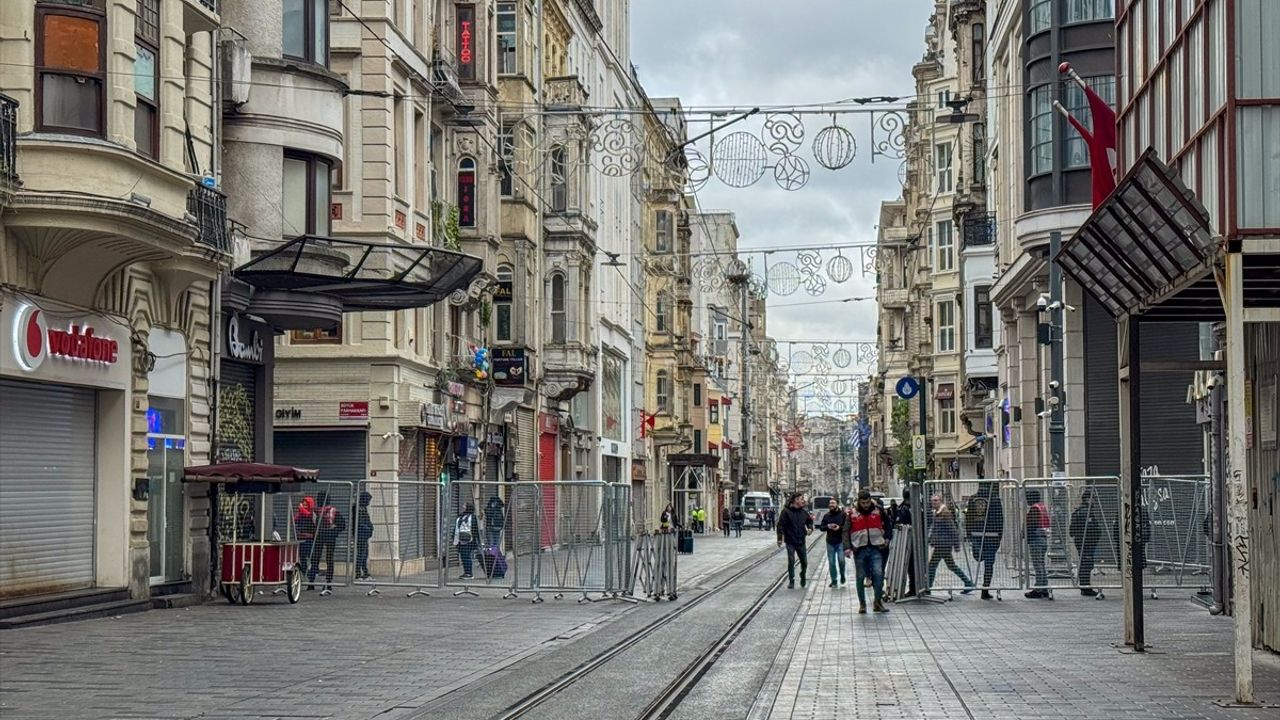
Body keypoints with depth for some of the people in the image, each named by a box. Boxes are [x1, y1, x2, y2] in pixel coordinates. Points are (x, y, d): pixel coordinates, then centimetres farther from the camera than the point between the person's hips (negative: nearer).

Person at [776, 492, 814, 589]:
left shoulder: (804, 512, 5)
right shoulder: (786, 511, -10)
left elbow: (810, 521, 22)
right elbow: (781, 525, -10)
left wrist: (810, 528, 0)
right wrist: (780, 538, -16)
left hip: (801, 542, 4)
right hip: (790, 542, -4)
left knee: (804, 562, 10)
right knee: (791, 561, -7)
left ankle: (803, 577, 34)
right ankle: (791, 581, 4)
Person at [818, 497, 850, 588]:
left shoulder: (843, 515, -2)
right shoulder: (826, 516, 10)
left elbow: (847, 527, -5)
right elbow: (821, 527, 12)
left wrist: (839, 527, -20)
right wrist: (828, 526, -7)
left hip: (840, 542, -3)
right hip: (830, 542, 4)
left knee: (841, 560, -12)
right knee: (831, 563, 3)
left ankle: (842, 575, 17)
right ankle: (834, 581, 11)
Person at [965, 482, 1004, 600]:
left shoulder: (972, 499, 7)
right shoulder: (995, 499, -4)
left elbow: (968, 518, 9)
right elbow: (999, 519, -4)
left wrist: (969, 535, 15)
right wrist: (1000, 537, 1)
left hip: (976, 534, 3)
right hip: (991, 534, -3)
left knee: (978, 558, 26)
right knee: (989, 562, 3)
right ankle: (985, 590, 3)